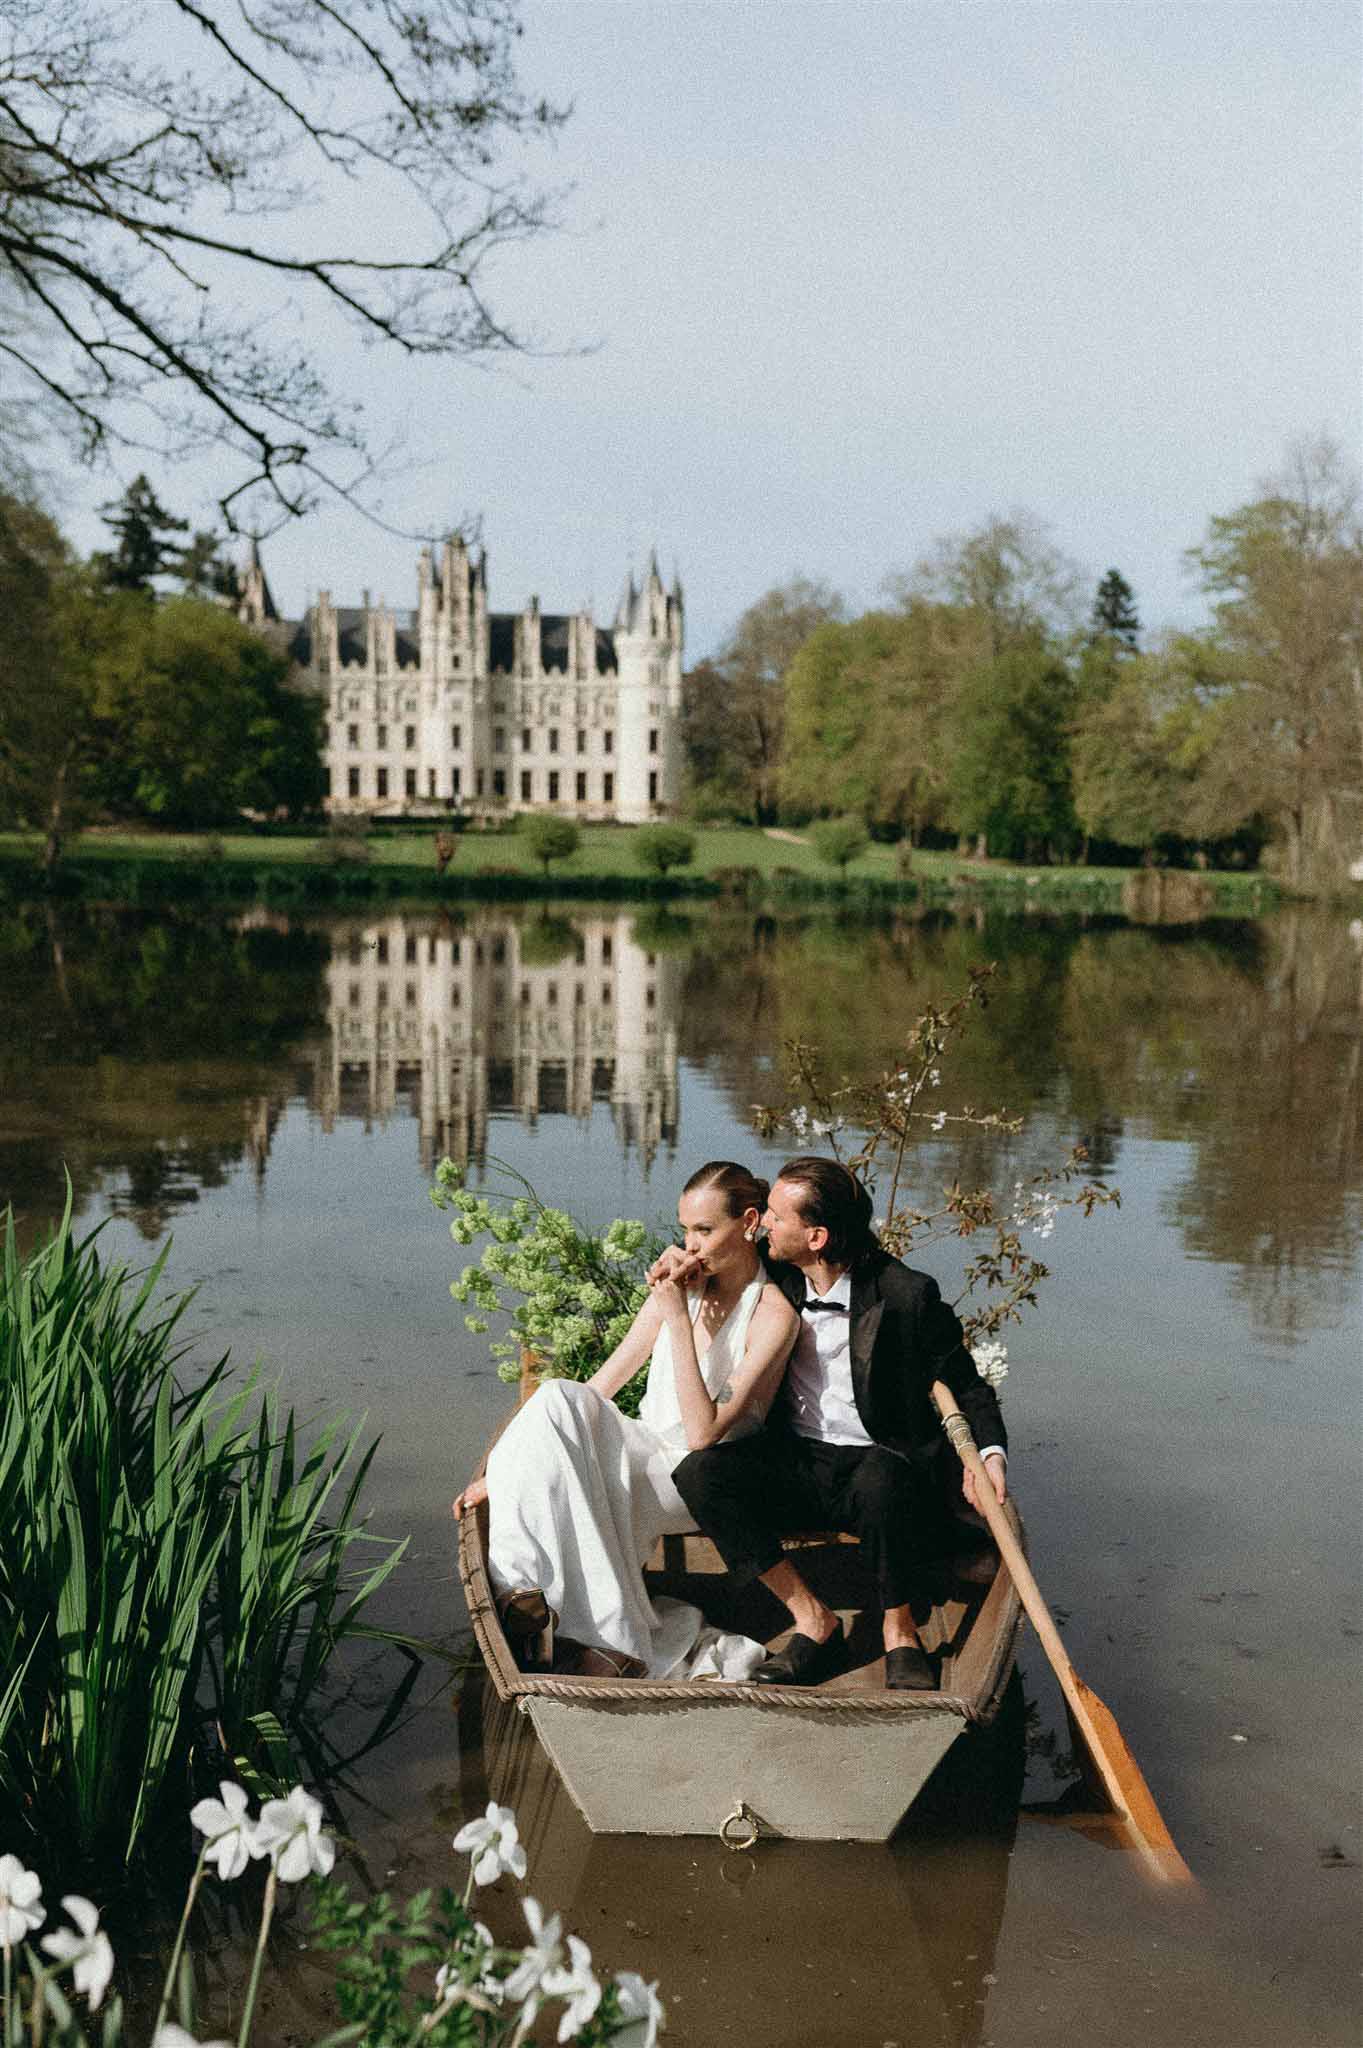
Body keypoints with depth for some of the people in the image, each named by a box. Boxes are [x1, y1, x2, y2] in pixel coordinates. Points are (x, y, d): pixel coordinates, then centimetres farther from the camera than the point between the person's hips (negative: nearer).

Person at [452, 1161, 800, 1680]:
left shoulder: (774, 1314, -12)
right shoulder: (683, 1282, 6)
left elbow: (703, 1433, -21)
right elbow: (601, 1385, 6)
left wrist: (677, 1316, -22)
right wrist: (503, 1468, 0)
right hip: (644, 1451, 6)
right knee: (560, 1399, -25)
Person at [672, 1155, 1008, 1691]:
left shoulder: (906, 1294, -10)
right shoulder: (777, 1279, 3)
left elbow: (965, 1386, -2)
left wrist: (990, 1453, -20)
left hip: (875, 1462, -4)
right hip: (795, 1462, 4)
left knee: (883, 1481, -40)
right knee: (699, 1471, -23)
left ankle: (899, 1630, -14)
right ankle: (812, 1619, -15)